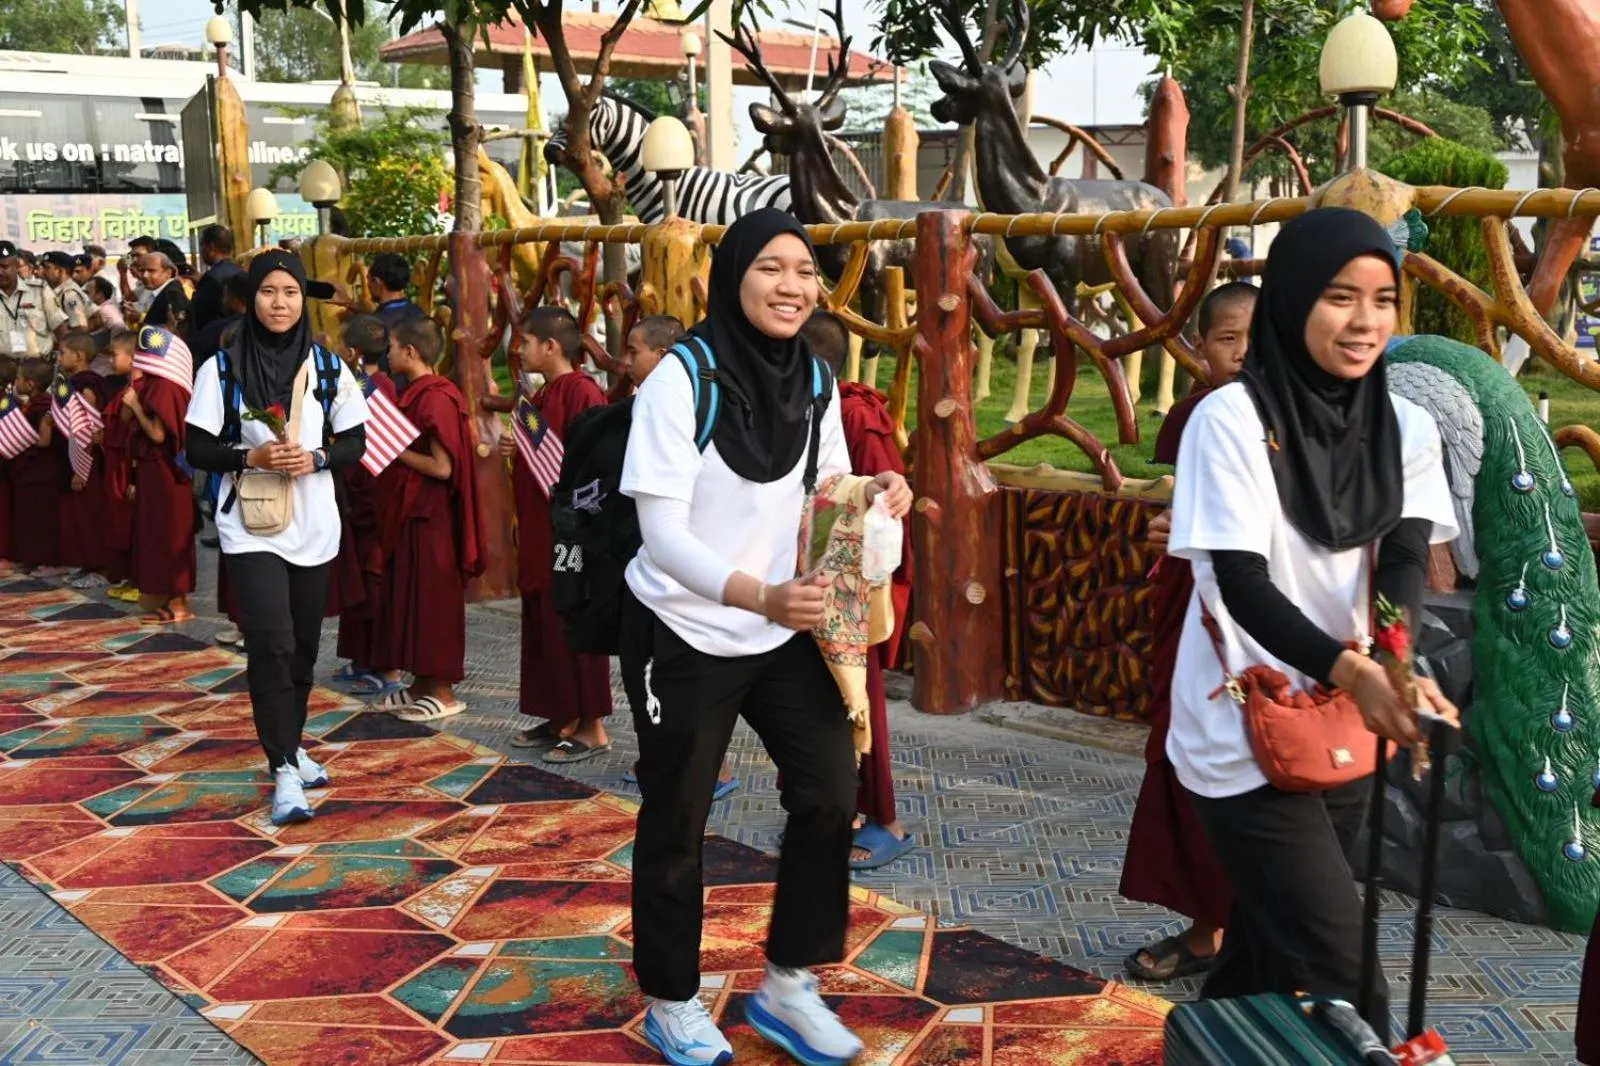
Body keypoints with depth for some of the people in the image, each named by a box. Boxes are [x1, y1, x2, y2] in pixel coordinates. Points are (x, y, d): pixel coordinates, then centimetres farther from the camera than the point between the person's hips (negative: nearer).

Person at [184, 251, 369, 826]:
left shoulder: (328, 367, 1)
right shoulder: (222, 368, -4)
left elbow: (355, 443, 5)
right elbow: (198, 450, -3)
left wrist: (315, 459, -14)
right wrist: (251, 457, -19)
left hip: (314, 526, 3)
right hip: (251, 527, -3)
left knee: (303, 645, 13)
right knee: (272, 643, -13)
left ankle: (291, 746, 32)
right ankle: (284, 771, -10)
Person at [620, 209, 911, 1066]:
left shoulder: (813, 379, -1)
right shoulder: (681, 381, -20)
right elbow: (662, 536, -25)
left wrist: (873, 493, -16)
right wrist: (761, 595, -40)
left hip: (785, 631, 6)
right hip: (683, 634, -5)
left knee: (830, 793, 4)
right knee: (675, 823, 9)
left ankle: (787, 988, 23)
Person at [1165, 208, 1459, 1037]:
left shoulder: (1406, 425, 2)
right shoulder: (1231, 418, -15)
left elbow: (1405, 560, -10)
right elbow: (1243, 585, -21)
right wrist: (1353, 672, -35)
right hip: (1245, 729, -6)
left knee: (1273, 937, 19)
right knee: (1339, 963, -8)